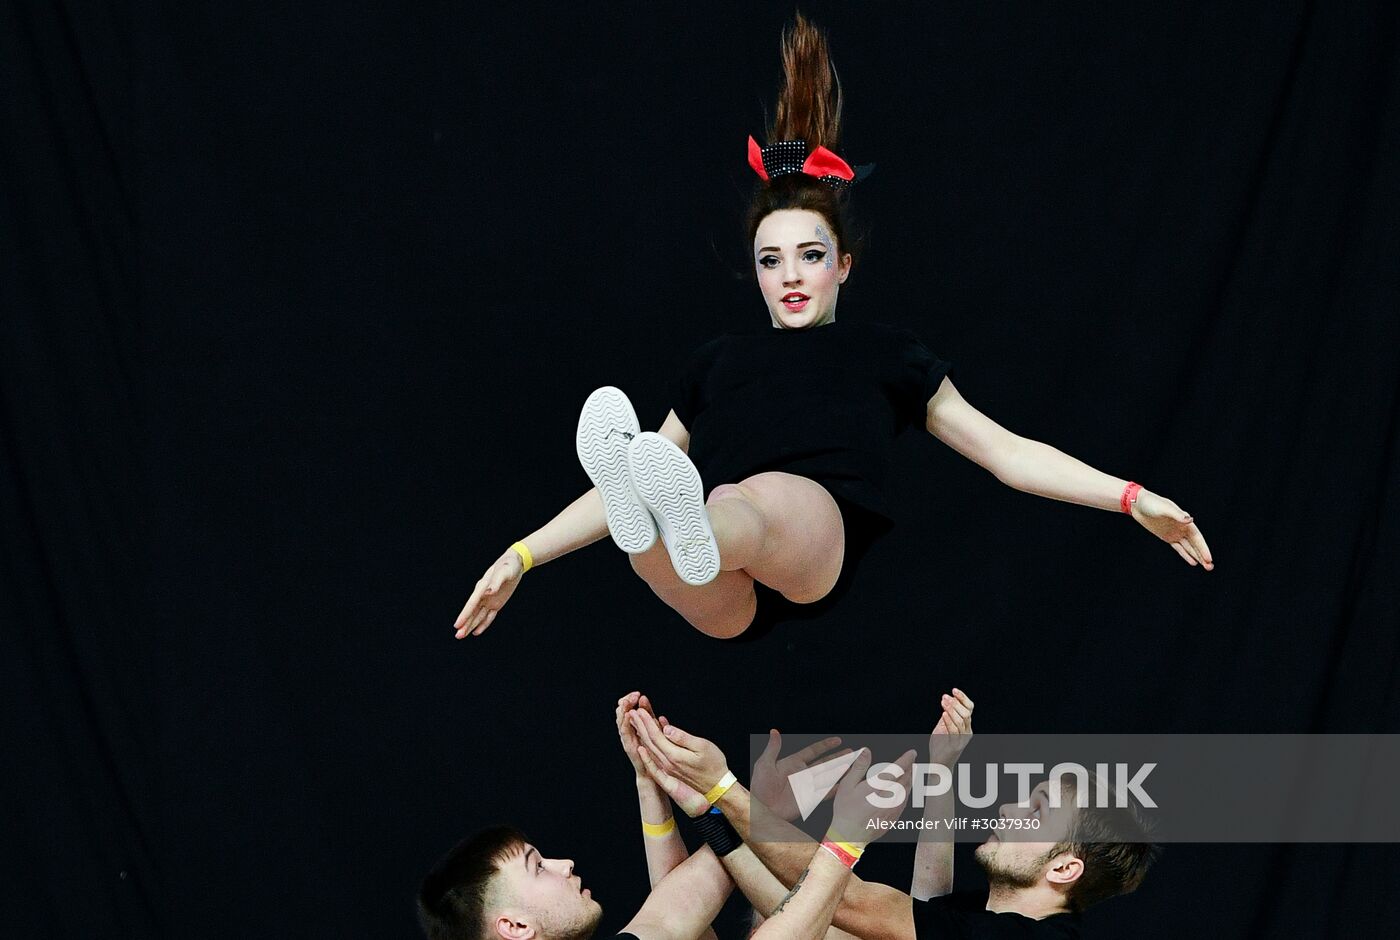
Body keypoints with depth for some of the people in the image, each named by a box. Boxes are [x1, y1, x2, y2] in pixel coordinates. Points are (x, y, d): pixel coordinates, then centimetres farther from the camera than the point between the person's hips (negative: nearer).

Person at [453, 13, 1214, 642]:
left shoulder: (886, 353, 28)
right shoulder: (717, 360, 34)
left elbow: (1006, 452, 24)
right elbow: (614, 486, 36)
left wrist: (1133, 499, 13)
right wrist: (521, 556, 27)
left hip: (826, 539, -3)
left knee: (762, 499, -39)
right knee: (632, 477, -32)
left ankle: (690, 528, -73)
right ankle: (651, 528, -67)